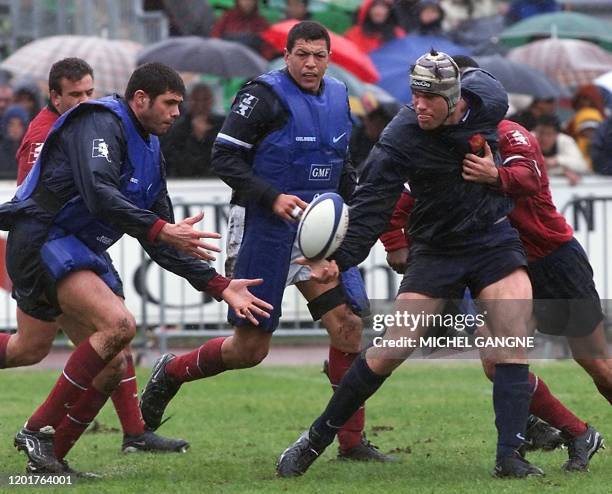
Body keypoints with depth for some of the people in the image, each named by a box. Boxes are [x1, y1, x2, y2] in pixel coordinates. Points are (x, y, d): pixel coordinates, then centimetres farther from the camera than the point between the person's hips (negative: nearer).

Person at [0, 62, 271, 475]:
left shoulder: (150, 150, 18)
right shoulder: (101, 124, -11)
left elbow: (160, 245, 19)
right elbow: (99, 194, -28)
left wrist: (220, 286, 11)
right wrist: (162, 230, -34)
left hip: (84, 253, 10)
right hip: (44, 240, -10)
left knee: (114, 366, 3)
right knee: (118, 324, -27)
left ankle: (47, 457, 11)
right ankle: (38, 430, -20)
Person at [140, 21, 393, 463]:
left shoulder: (338, 97, 10)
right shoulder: (264, 95, -12)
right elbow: (224, 157, -15)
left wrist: (348, 194, 9)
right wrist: (272, 198, -24)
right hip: (264, 231, -6)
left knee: (348, 323, -8)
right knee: (250, 349, -1)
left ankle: (352, 441, 0)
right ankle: (170, 373, 26)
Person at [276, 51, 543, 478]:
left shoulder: (488, 99, -11)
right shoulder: (401, 138, -21)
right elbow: (373, 203, -24)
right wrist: (341, 258, -37)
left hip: (495, 241, 3)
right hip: (436, 249, -2)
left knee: (515, 347, -13)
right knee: (388, 353, -5)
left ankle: (509, 456, -11)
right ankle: (316, 439, 9)